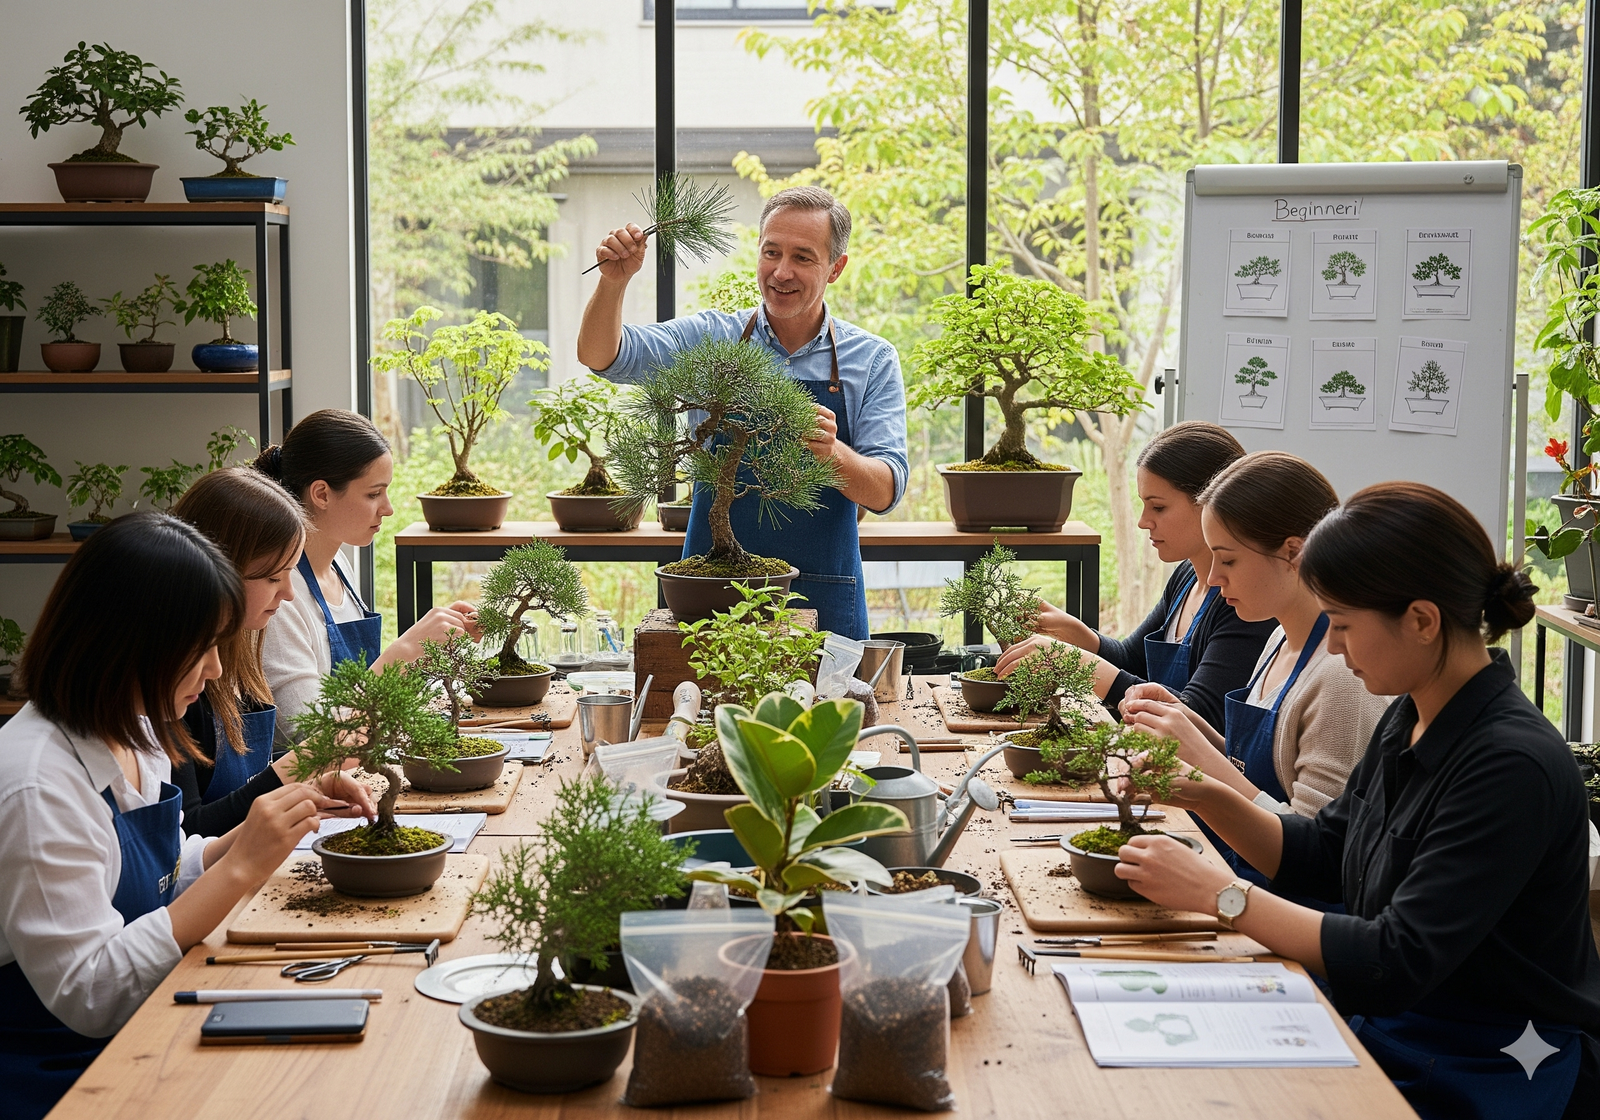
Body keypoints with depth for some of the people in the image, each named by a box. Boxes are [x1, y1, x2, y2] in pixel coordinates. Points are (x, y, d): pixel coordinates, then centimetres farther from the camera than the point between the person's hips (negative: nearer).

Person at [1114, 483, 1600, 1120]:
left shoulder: (1512, 766, -24)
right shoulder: (1409, 719, 3)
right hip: (1389, 1031, 8)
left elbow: (1397, 963, -25)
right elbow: (1322, 858, 15)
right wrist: (1204, 797, 0)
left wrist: (1218, 894, -21)